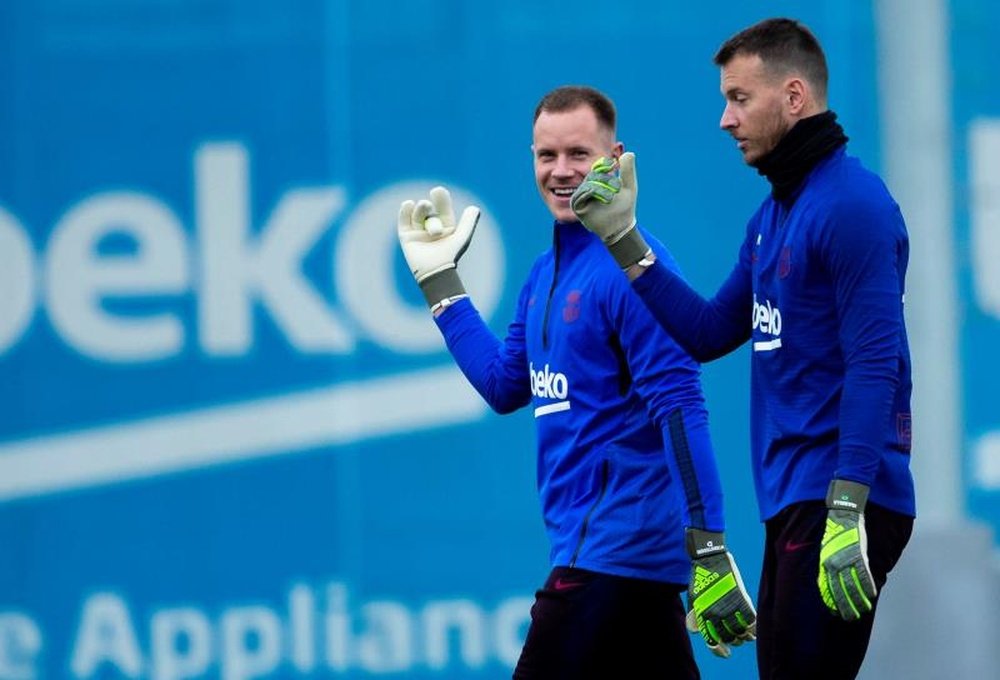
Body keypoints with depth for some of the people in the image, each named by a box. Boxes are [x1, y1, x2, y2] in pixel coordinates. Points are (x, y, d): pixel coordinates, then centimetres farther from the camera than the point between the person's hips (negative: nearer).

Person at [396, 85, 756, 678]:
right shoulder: (546, 274, 13)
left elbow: (679, 408, -20)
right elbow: (505, 385, 24)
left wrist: (710, 553, -25)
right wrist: (438, 278, 24)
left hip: (612, 555, -9)